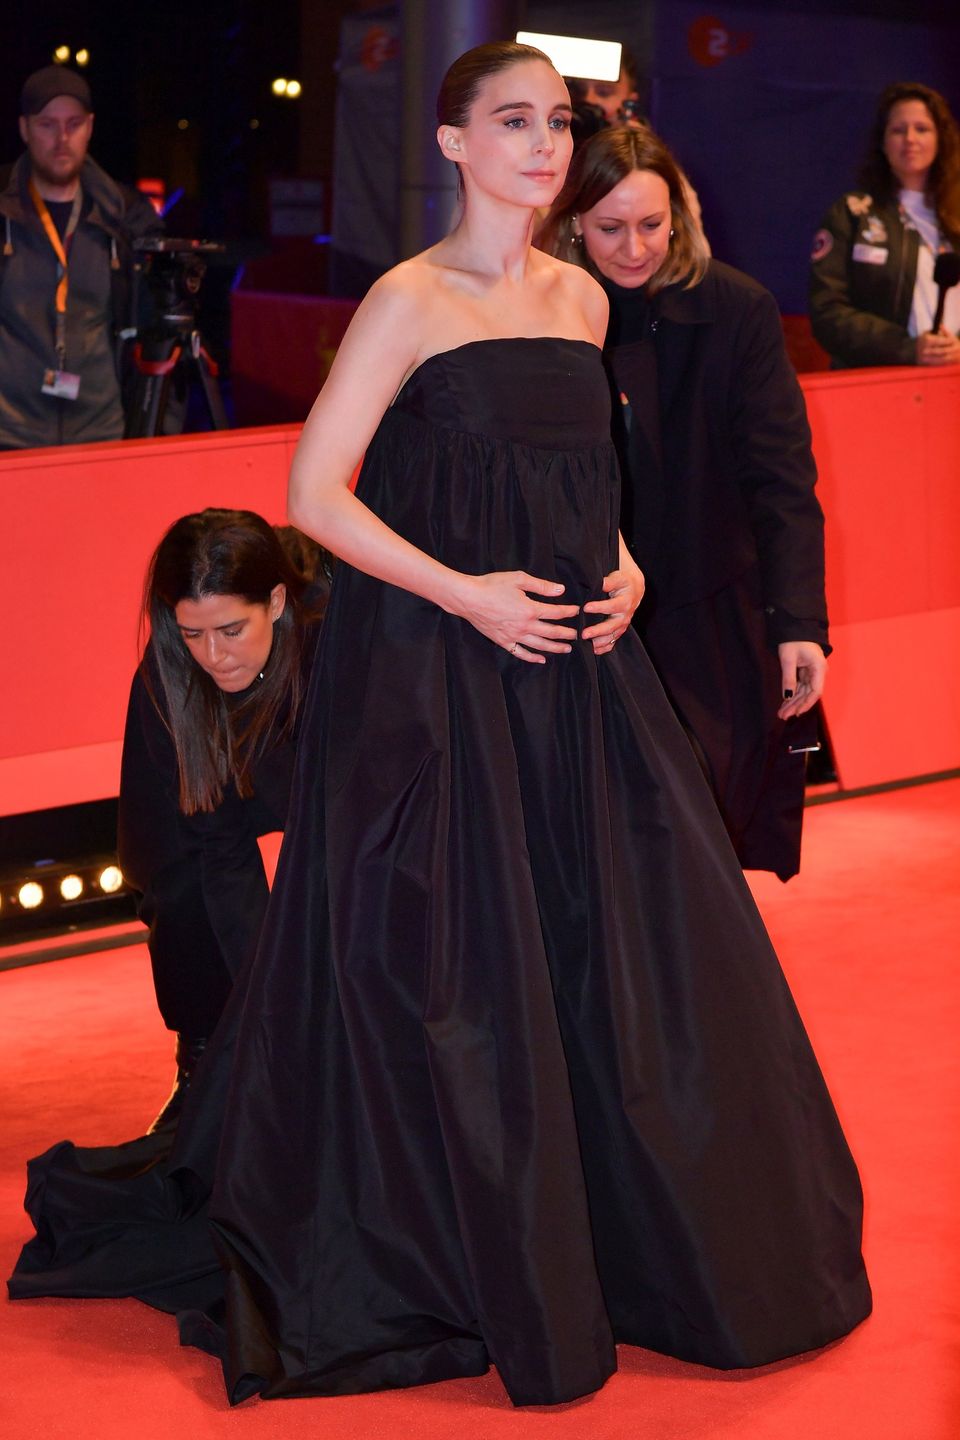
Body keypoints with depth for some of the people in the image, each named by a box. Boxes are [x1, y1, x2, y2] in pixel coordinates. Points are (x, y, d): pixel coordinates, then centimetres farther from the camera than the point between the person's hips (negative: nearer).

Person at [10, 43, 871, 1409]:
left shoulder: (581, 298, 11)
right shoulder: (411, 301, -8)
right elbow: (316, 493, -12)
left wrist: (618, 571, 3)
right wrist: (470, 596, -16)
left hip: (577, 673, 6)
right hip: (440, 678, -6)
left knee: (638, 945, 8)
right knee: (461, 970, 0)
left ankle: (652, 1243, 25)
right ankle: (492, 1270, 17)